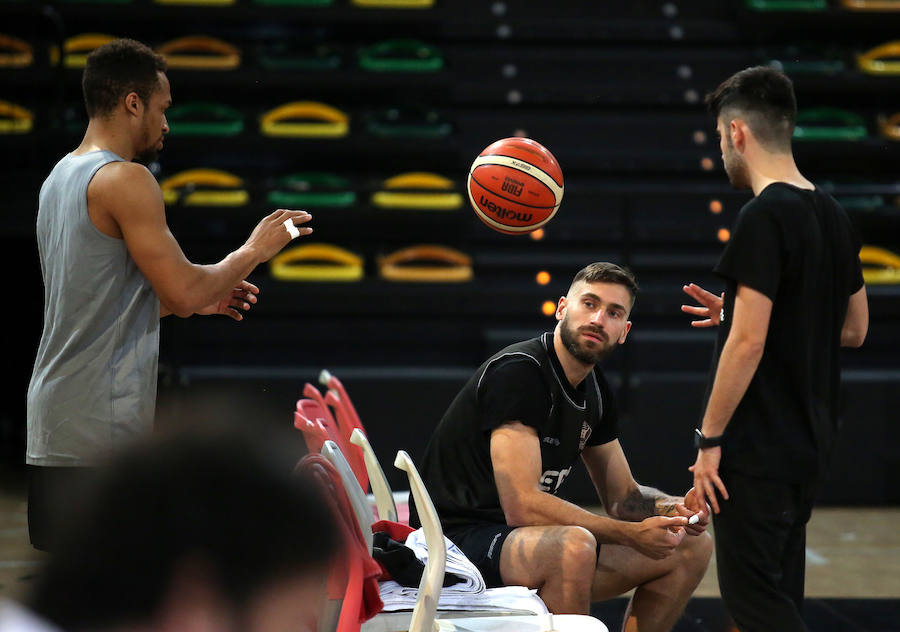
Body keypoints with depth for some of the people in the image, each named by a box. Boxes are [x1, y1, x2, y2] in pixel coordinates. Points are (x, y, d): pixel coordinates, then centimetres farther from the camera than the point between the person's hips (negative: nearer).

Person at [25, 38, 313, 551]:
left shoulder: (60, 177, 17)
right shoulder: (126, 180, -13)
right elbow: (182, 290, -16)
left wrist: (200, 298, 22)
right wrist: (253, 251, -1)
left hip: (53, 415, 10)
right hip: (103, 429, -9)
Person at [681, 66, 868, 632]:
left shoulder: (765, 218, -16)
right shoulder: (833, 215, 10)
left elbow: (749, 342, -20)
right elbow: (854, 329, 17)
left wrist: (710, 439, -14)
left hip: (759, 449, -9)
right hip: (810, 442, 9)